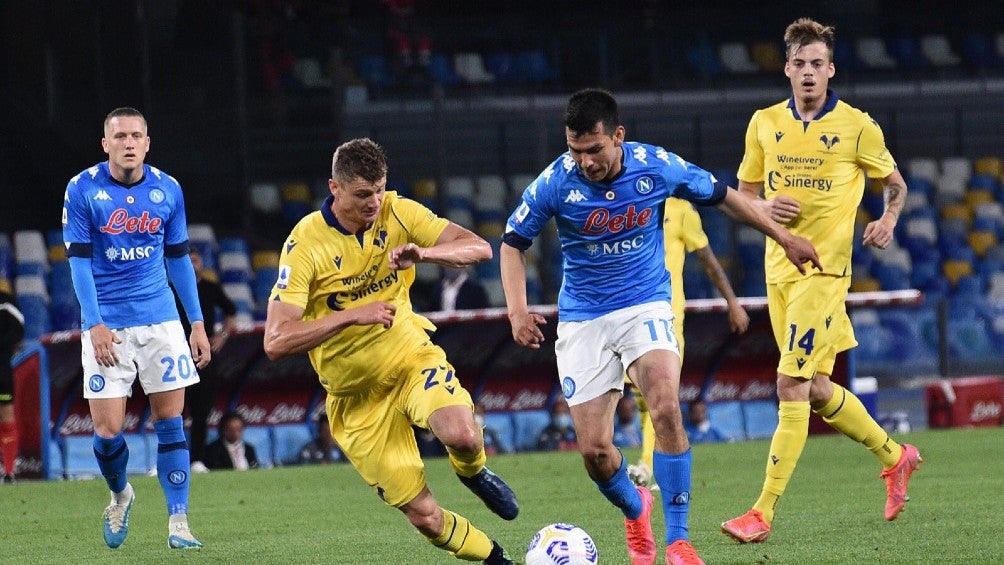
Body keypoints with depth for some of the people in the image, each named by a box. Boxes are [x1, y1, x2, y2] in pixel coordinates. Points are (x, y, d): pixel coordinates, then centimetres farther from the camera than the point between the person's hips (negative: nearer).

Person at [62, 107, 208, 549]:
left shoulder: (167, 190, 3)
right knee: (107, 429, -6)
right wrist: (95, 324, -17)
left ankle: (178, 523, 1)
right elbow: (79, 261, -7)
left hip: (160, 320, 2)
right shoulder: (82, 190, -6)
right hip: (106, 324, -2)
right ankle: (120, 495, 24)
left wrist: (197, 323, 9)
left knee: (170, 420, -3)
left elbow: (178, 259, 12)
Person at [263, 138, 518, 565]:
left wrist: (422, 253, -33)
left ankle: (473, 473, 6)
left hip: (413, 357, 2)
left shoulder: (396, 212, -8)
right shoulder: (305, 245, -19)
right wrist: (352, 316, -36)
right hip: (357, 397, -2)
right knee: (425, 516, -5)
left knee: (462, 434, -31)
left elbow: (479, 249, -13)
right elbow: (276, 342, -26)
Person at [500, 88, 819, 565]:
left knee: (666, 409, -26)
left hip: (646, 306, -1)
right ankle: (634, 508, 30)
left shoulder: (657, 167, -12)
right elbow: (513, 243, 1)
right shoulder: (555, 182, -13)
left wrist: (784, 238, 12)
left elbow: (721, 196, 6)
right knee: (594, 450, -5)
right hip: (582, 319, 1)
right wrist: (518, 311, -14)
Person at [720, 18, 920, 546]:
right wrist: (765, 208, -5)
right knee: (817, 390, 12)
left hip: (824, 268, -6)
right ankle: (894, 455, 36)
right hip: (778, 267, 6)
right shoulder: (764, 124, 8)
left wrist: (888, 220, -11)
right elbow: (744, 193, 17)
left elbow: (895, 184, 9)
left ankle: (763, 513, -14)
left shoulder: (857, 126, -3)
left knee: (792, 386, -13)